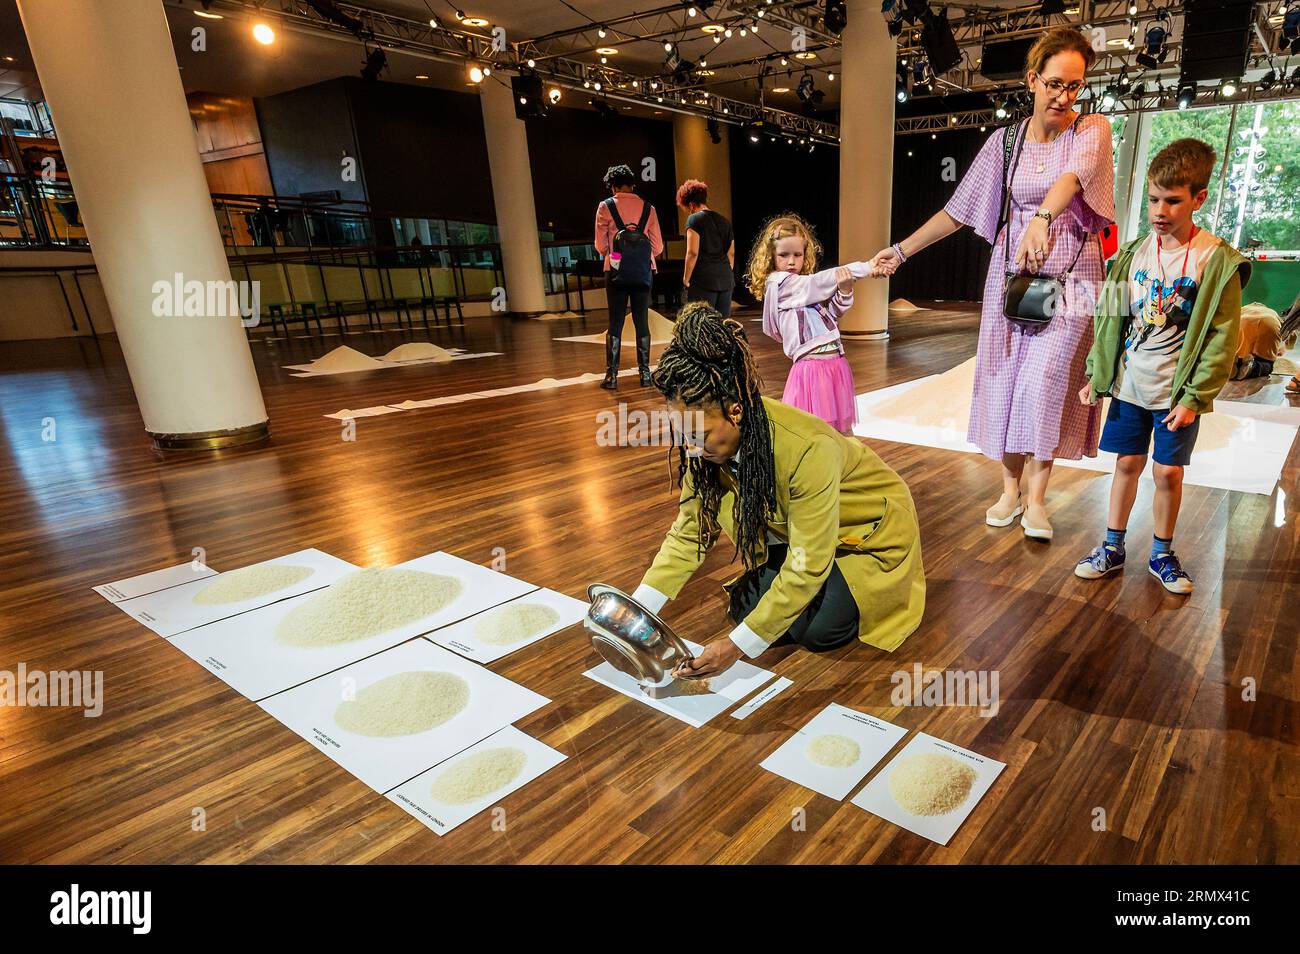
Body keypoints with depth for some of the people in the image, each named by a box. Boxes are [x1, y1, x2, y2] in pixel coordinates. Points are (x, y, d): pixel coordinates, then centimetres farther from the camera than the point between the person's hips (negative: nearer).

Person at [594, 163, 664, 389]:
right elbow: (658, 247, 5)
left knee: (615, 323, 3)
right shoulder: (647, 208, 5)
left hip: (616, 271, -2)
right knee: (642, 322, 8)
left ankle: (612, 375, 2)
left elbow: (600, 246, -2)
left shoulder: (605, 206, -1)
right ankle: (645, 373, 11)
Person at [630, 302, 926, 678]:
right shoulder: (710, 442, -22)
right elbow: (689, 531, -14)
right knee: (746, 610, -9)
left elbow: (806, 568, -34)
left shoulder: (808, 450, -41)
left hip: (871, 527, -5)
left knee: (817, 630, -20)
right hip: (792, 529, 6)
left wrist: (739, 645, -33)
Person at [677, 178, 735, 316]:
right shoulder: (724, 220, 16)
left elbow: (693, 253, -13)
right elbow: (731, 253, 18)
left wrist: (686, 279, -5)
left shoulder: (694, 219, -4)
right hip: (725, 279, 6)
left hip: (703, 279, -6)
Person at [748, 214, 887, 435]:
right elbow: (823, 281, -11)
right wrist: (867, 267, -9)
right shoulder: (777, 283, -7)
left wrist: (844, 291, -8)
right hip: (811, 365, -7)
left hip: (836, 363, 7)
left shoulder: (807, 286, 14)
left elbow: (834, 313, 14)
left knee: (843, 431, 15)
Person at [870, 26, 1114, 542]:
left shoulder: (1092, 130, -3)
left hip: (1071, 272, -3)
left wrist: (1042, 219, -46)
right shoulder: (1005, 141, 6)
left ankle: (1036, 498, -2)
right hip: (1012, 268, 3)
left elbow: (1073, 177, -26)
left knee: (1046, 378, -13)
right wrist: (902, 249, 4)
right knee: (1006, 377, 1)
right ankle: (1011, 490, 12)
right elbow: (958, 209, 7)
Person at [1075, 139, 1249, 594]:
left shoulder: (1217, 261, -8)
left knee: (1169, 472, 4)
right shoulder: (1133, 255, 2)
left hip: (1178, 392, -2)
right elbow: (1109, 320, 8)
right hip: (1129, 385, 3)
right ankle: (1113, 548, 22)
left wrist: (1195, 397, -13)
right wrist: (1096, 376, 4)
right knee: (1127, 464, 10)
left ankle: (1161, 554, 23)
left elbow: (1222, 338, -8)